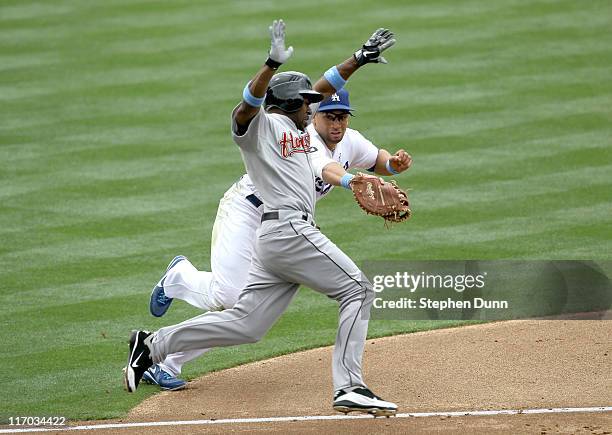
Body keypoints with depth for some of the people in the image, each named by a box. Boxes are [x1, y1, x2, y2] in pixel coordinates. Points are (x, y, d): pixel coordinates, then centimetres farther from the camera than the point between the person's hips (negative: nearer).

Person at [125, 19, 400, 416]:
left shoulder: (292, 126, 24)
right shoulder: (259, 125, 0)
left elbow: (324, 86, 32)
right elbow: (250, 102, -22)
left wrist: (359, 59, 27)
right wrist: (274, 64, -37)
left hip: (274, 238, 9)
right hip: (290, 230, -9)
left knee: (244, 324, 5)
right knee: (357, 290, -7)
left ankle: (153, 345, 6)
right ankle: (349, 387, -15)